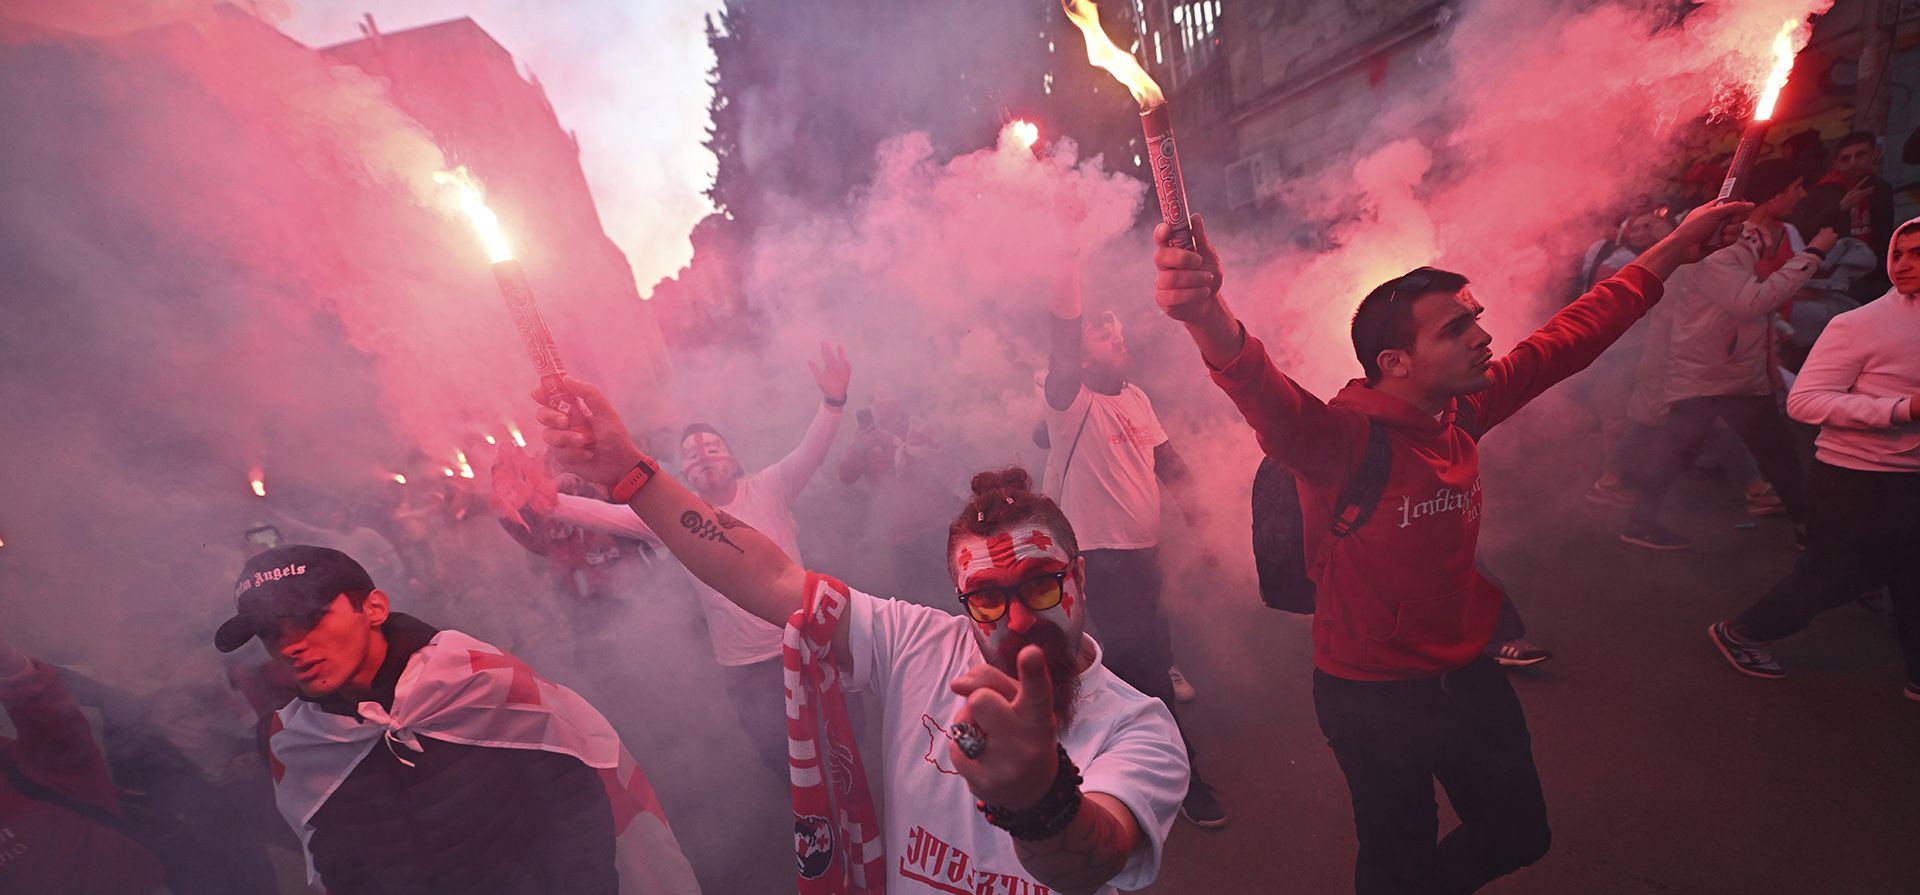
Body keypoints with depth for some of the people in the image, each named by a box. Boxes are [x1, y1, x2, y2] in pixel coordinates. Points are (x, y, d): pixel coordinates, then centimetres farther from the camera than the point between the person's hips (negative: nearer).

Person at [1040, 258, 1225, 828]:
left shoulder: (1135, 397, 10)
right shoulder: (1071, 402, -13)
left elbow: (1166, 459, 16)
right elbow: (1063, 337, -29)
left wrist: (1196, 509, 8)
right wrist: (1070, 263, -34)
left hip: (1143, 551, 8)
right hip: (1098, 560, -8)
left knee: (1149, 659, 22)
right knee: (1147, 672, -4)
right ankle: (1182, 779, 13)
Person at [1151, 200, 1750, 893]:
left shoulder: (1463, 408, -7)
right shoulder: (1342, 437, -29)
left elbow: (1571, 334, 7)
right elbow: (1274, 404, -51)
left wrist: (1677, 247, 12)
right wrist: (1210, 318, -71)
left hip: (1466, 674, 7)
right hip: (1373, 696, -7)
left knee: (1519, 835, 25)